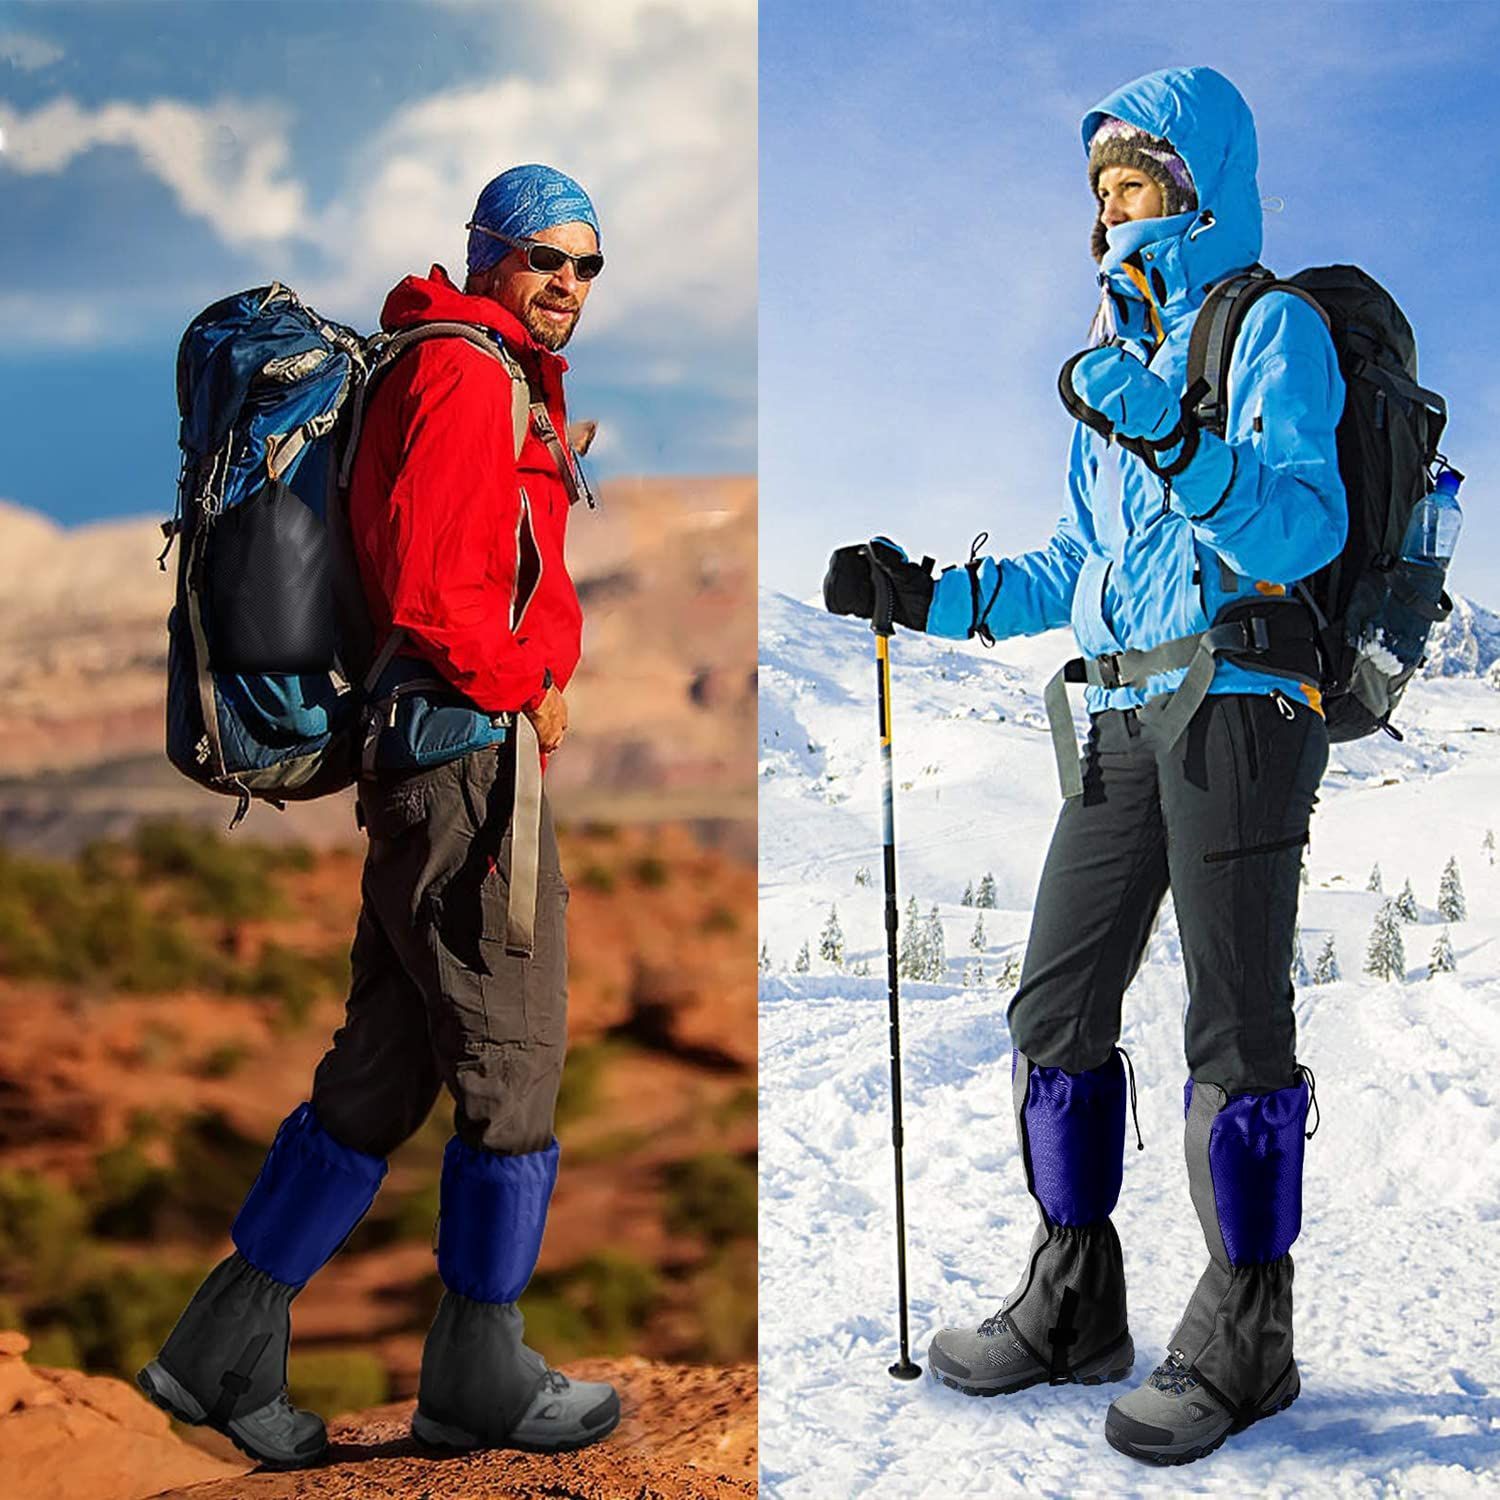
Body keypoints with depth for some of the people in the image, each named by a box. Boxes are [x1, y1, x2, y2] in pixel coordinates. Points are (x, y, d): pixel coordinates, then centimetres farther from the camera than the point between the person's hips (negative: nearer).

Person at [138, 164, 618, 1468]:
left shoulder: (520, 384, 21)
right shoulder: (466, 374, -12)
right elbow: (428, 588, -22)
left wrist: (553, 657, 6)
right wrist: (522, 692, -8)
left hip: (428, 766, 10)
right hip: (465, 749, -10)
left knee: (383, 1068, 13)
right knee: (515, 1064, 1)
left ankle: (229, 1348, 18)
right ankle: (479, 1373, 15)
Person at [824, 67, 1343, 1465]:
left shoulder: (1273, 324, -1)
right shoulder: (1120, 351, 22)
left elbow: (1305, 526, -16)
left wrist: (1181, 445, -32)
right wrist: (930, 594, 14)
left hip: (1238, 697, -8)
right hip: (1122, 716, 8)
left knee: (1233, 1024, -5)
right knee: (1056, 1005, 7)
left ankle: (1244, 1337, 7)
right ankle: (1071, 1308, 18)